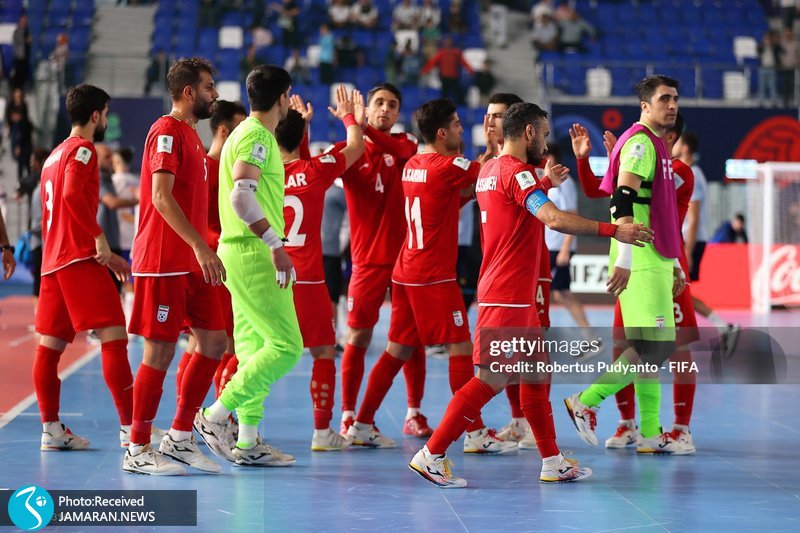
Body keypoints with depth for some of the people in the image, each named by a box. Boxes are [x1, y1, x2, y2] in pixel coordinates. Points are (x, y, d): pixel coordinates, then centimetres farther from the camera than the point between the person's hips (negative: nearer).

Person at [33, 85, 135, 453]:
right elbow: (73, 194, -23)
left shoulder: (55, 155, 23)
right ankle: (130, 426, -15)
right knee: (113, 335, -11)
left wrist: (105, 256, 25)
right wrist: (99, 238, -21)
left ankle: (51, 429, 7)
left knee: (50, 345, 6)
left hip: (53, 259, 10)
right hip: (79, 257, -10)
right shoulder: (82, 149, -6)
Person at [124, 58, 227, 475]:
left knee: (213, 341, 6)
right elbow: (161, 197, -21)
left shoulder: (190, 134, 19)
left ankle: (179, 439, 13)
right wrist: (201, 247, -27)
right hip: (163, 262, -9)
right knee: (160, 352, -6)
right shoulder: (167, 131, -11)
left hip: (190, 263, 9)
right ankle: (137, 452, 3)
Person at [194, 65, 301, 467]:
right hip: (253, 255, -10)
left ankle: (248, 442, 12)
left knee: (256, 350, 10)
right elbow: (241, 196, -26)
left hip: (247, 254, 10)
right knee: (286, 347, -11)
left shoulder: (251, 134, 18)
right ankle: (216, 416, -9)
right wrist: (277, 245, -27)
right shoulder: (256, 136, -12)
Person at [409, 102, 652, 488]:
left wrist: (545, 184, 32)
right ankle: (431, 455, -6)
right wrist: (614, 231, -24)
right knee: (491, 380, -8)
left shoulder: (489, 170, 14)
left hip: (517, 297, 10)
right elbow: (554, 219, -27)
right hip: (507, 296, -10)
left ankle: (553, 463, 18)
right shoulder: (517, 172, -14)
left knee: (536, 375, 14)